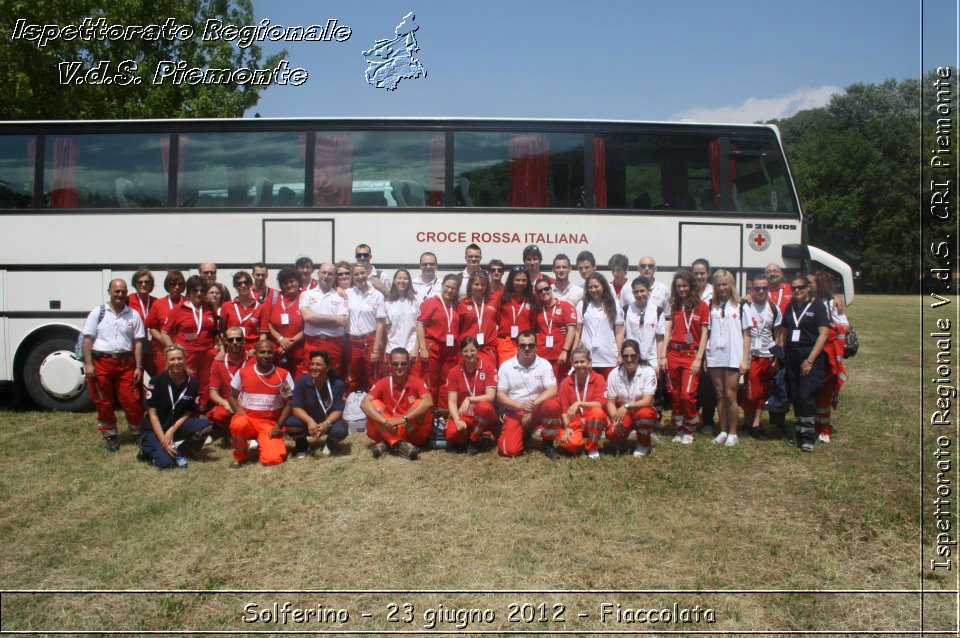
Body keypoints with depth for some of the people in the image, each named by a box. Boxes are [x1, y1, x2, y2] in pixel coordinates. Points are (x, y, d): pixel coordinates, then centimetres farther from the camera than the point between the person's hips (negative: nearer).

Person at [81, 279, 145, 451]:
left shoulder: (133, 315, 5)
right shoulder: (98, 312, 2)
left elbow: (138, 341, 5)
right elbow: (87, 339, 1)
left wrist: (138, 367, 0)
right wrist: (88, 364, -7)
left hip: (125, 363, 0)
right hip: (101, 363, 0)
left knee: (131, 401, 0)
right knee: (104, 403, 8)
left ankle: (138, 434, 17)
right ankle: (110, 436, 23)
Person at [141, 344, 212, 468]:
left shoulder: (193, 383, -6)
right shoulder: (157, 381, -14)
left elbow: (189, 412, -1)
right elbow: (152, 414, -13)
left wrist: (172, 430, -16)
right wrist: (164, 442, -19)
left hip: (178, 426, 3)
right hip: (155, 430, -3)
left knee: (204, 425, -26)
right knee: (166, 462, -25)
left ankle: (180, 450, -3)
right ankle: (147, 448, 8)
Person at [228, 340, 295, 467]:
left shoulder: (283, 374, -3)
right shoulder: (243, 372, 0)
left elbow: (288, 403, 1)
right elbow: (232, 396, 11)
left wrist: (278, 425, -9)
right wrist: (240, 412, -8)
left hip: (270, 423, -1)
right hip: (247, 419, 1)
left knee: (273, 459, -23)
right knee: (239, 424, -37)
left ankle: (264, 443, 15)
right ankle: (239, 456, -5)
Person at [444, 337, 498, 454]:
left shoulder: (488, 367, -7)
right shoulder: (454, 372, -1)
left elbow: (490, 396, -15)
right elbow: (452, 402, -7)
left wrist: (469, 399, -28)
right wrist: (457, 419, -25)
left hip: (484, 416, -1)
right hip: (463, 415, 1)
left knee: (484, 406, -37)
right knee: (451, 433, -31)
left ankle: (473, 441, -12)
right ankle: (467, 436, 7)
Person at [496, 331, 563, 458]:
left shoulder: (544, 364, -4)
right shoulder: (506, 366, -3)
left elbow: (552, 390, -14)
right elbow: (500, 395, -5)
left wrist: (533, 404, -26)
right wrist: (520, 406, -21)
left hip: (538, 410, 1)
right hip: (514, 412, 0)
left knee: (553, 404, -33)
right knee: (509, 450, -21)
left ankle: (548, 444, -9)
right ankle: (525, 433, 16)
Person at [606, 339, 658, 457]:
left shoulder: (648, 371, -14)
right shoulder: (614, 374, -7)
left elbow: (647, 401, -21)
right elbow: (610, 402, -5)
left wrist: (627, 406, -35)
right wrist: (616, 419, -23)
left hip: (642, 411, -1)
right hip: (622, 413, 1)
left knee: (644, 413, -37)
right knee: (612, 433, -30)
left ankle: (644, 444, -7)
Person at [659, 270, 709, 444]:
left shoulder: (701, 306, 0)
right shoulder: (674, 306, 11)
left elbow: (704, 334, -3)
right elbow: (668, 331, 8)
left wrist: (698, 358, -9)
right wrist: (662, 355, 1)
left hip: (691, 354, -4)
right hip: (673, 353, 4)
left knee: (687, 394, -9)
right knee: (675, 395, 6)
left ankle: (690, 431, 10)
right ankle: (680, 429, 19)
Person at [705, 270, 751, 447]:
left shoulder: (740, 306, 3)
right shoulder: (712, 306, 11)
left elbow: (746, 335, 2)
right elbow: (707, 333, 11)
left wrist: (745, 359, -5)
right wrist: (705, 358, 5)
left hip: (733, 357, -3)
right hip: (714, 357, 3)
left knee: (730, 395, -2)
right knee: (720, 395, 7)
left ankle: (733, 433, 8)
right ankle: (723, 431, 16)